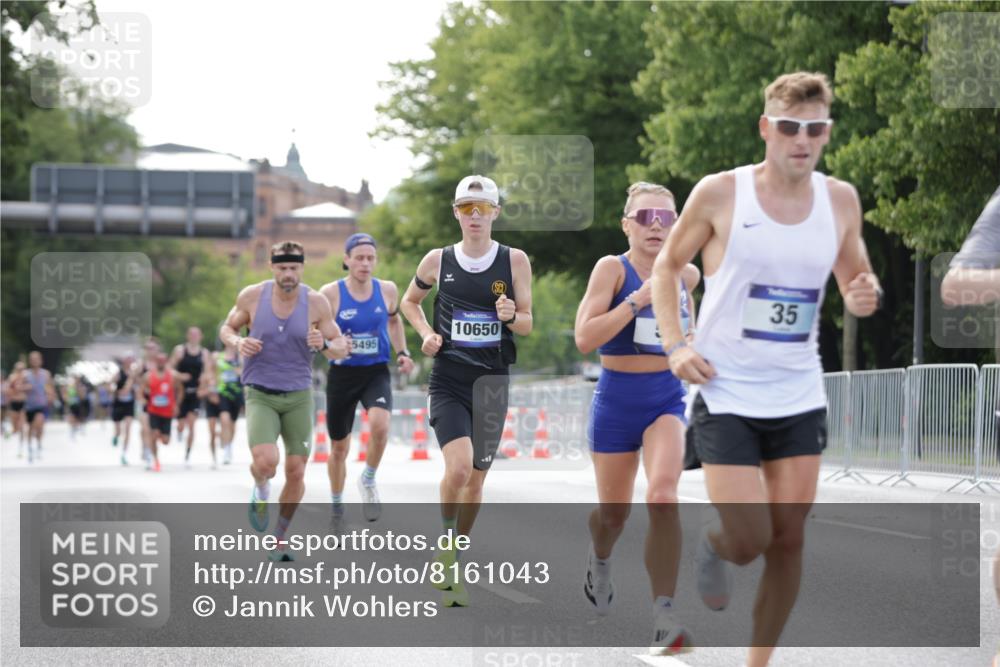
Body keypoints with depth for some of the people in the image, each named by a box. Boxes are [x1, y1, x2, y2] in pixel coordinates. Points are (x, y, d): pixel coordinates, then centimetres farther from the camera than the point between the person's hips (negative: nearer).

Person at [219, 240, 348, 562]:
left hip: (299, 396, 1)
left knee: (296, 472, 1)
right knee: (266, 462, -24)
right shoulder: (252, 296, -6)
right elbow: (226, 328, 10)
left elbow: (342, 348, 0)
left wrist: (324, 344, -24)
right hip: (260, 394, -1)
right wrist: (238, 342, -13)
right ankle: (260, 492, 13)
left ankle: (279, 539, 23)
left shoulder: (316, 303, -6)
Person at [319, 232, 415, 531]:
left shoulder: (387, 290, 0)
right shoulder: (330, 293, -9)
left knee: (380, 424, -30)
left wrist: (402, 353, 9)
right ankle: (337, 509, 32)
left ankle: (368, 481, -3)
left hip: (377, 373, 1)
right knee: (339, 448, 10)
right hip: (342, 374, -1)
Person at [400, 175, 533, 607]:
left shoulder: (514, 260, 1)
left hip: (492, 380, 1)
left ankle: (454, 562, 26)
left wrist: (511, 316, -17)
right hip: (448, 379, -1)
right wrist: (426, 333, 1)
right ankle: (445, 543, 4)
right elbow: (409, 302, 19)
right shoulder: (438, 261, 2)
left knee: (476, 477, 8)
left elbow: (527, 324, 5)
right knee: (458, 466, -21)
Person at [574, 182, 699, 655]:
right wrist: (637, 300, -27)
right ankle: (599, 562, 53)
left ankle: (664, 620, -20)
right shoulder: (612, 268, -11)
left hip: (666, 399, 1)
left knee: (663, 496, -23)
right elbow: (584, 338, -22)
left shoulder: (685, 274, 2)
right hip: (616, 401, -1)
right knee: (614, 513, 14)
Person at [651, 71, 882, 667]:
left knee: (789, 539, 3)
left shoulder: (840, 200, 1)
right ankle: (711, 547, 28)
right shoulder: (720, 194, -9)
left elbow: (855, 279, 14)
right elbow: (667, 266, 4)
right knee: (749, 539, -10)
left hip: (799, 397, 4)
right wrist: (676, 344, -9)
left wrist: (866, 296, -10)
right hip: (725, 394, -3)